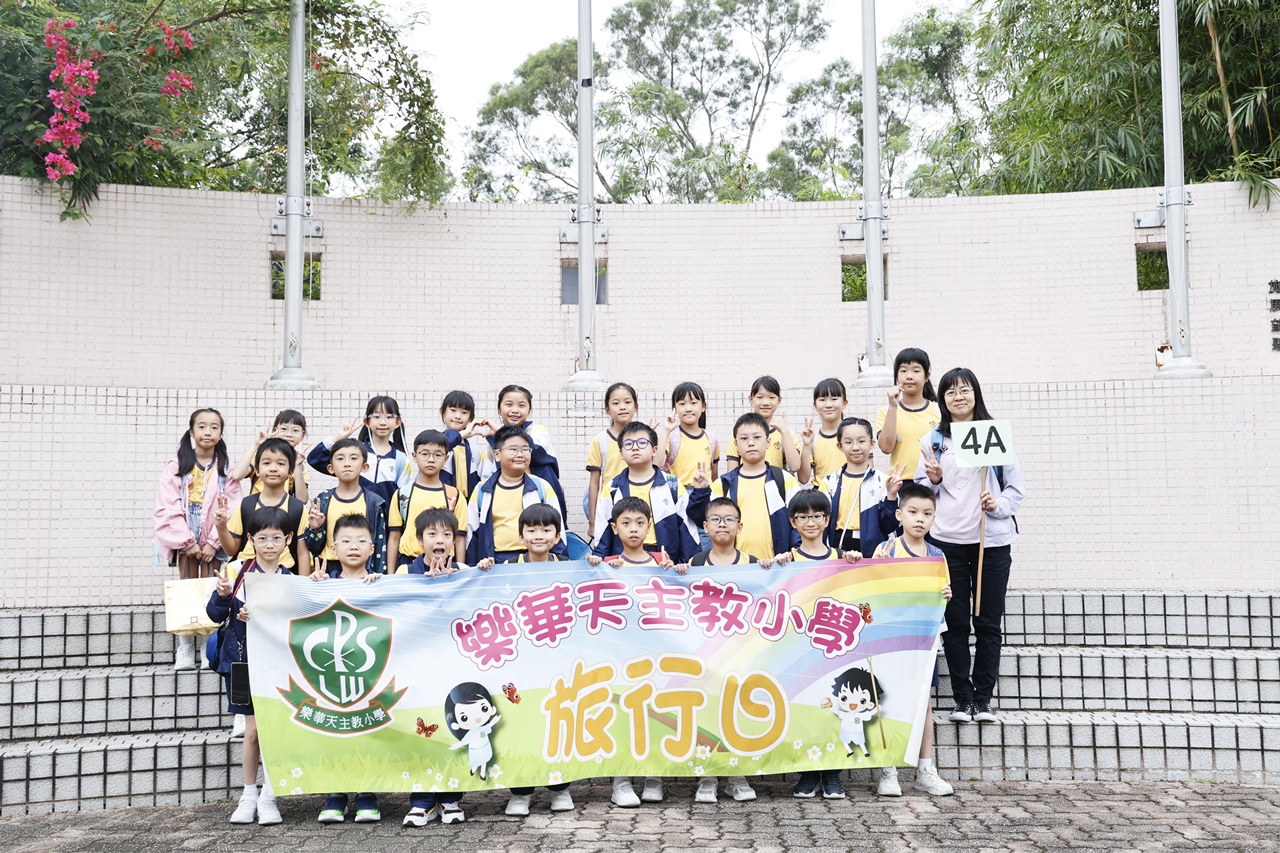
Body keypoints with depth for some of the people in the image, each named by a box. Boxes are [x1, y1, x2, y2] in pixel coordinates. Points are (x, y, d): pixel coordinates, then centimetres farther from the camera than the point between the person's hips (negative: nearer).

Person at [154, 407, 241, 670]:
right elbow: (168, 507, -7)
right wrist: (187, 541, -11)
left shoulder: (226, 468, 1)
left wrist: (214, 542, -11)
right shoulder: (177, 466, -1)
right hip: (185, 538, 0)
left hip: (213, 541, 0)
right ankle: (185, 649, 4)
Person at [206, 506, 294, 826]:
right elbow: (215, 613, -1)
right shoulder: (237, 571, -3)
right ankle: (249, 796, 21)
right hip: (242, 661, 0)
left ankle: (268, 797, 13)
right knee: (252, 730, 4)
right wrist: (222, 594, -21)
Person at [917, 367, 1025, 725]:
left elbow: (1016, 489, 6)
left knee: (988, 622, 2)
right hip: (947, 540, 1)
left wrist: (999, 504, -13)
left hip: (993, 539, -1)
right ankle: (962, 698, 10)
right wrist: (933, 480, -7)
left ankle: (983, 698, 11)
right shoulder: (932, 441, 9)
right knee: (955, 622, 2)